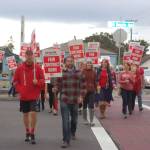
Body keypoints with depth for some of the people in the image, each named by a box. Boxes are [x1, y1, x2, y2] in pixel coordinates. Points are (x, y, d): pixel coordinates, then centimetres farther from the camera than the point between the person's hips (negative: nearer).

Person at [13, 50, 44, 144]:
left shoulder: (38, 68, -3)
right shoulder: (20, 68, 0)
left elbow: (43, 80, 2)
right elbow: (16, 81, 7)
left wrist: (37, 82, -19)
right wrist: (20, 90, -8)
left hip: (34, 96, -2)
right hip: (23, 96, 2)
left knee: (33, 113, -15)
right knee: (25, 114, 12)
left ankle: (32, 134, -3)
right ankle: (27, 133, 29)